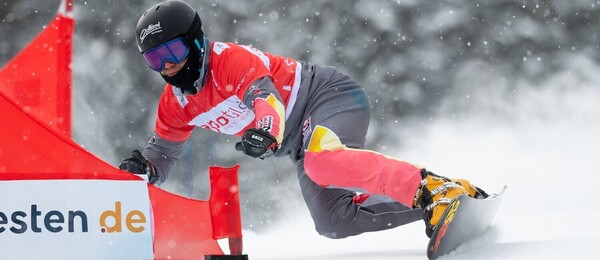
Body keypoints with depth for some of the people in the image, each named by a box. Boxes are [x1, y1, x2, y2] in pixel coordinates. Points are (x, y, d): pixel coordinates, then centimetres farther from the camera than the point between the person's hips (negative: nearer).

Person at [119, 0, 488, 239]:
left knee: (322, 162, -39)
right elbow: (163, 151, 16)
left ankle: (434, 188, -40)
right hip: (301, 140, 8)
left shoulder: (228, 59, -19)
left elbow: (265, 97, -35)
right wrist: (143, 168, -8)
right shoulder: (176, 103, 5)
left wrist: (267, 131, -58)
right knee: (332, 223, -9)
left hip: (329, 96, -8)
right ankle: (427, 207, -3)